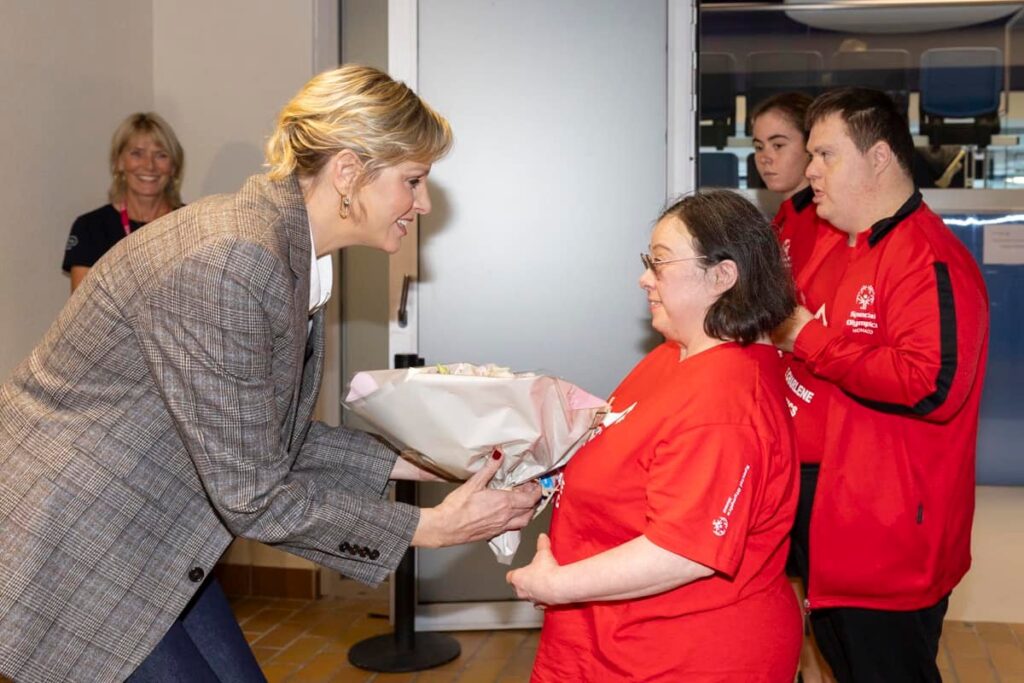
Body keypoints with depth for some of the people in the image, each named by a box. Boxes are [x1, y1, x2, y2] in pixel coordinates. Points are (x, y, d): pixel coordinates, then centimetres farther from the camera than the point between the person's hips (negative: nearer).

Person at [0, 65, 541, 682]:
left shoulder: (298, 255, 2)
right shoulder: (231, 261, -29)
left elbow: (276, 437, 7)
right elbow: (253, 495, -24)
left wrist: (414, 463, 1)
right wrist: (430, 527, -18)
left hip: (143, 538, 9)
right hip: (60, 551, -9)